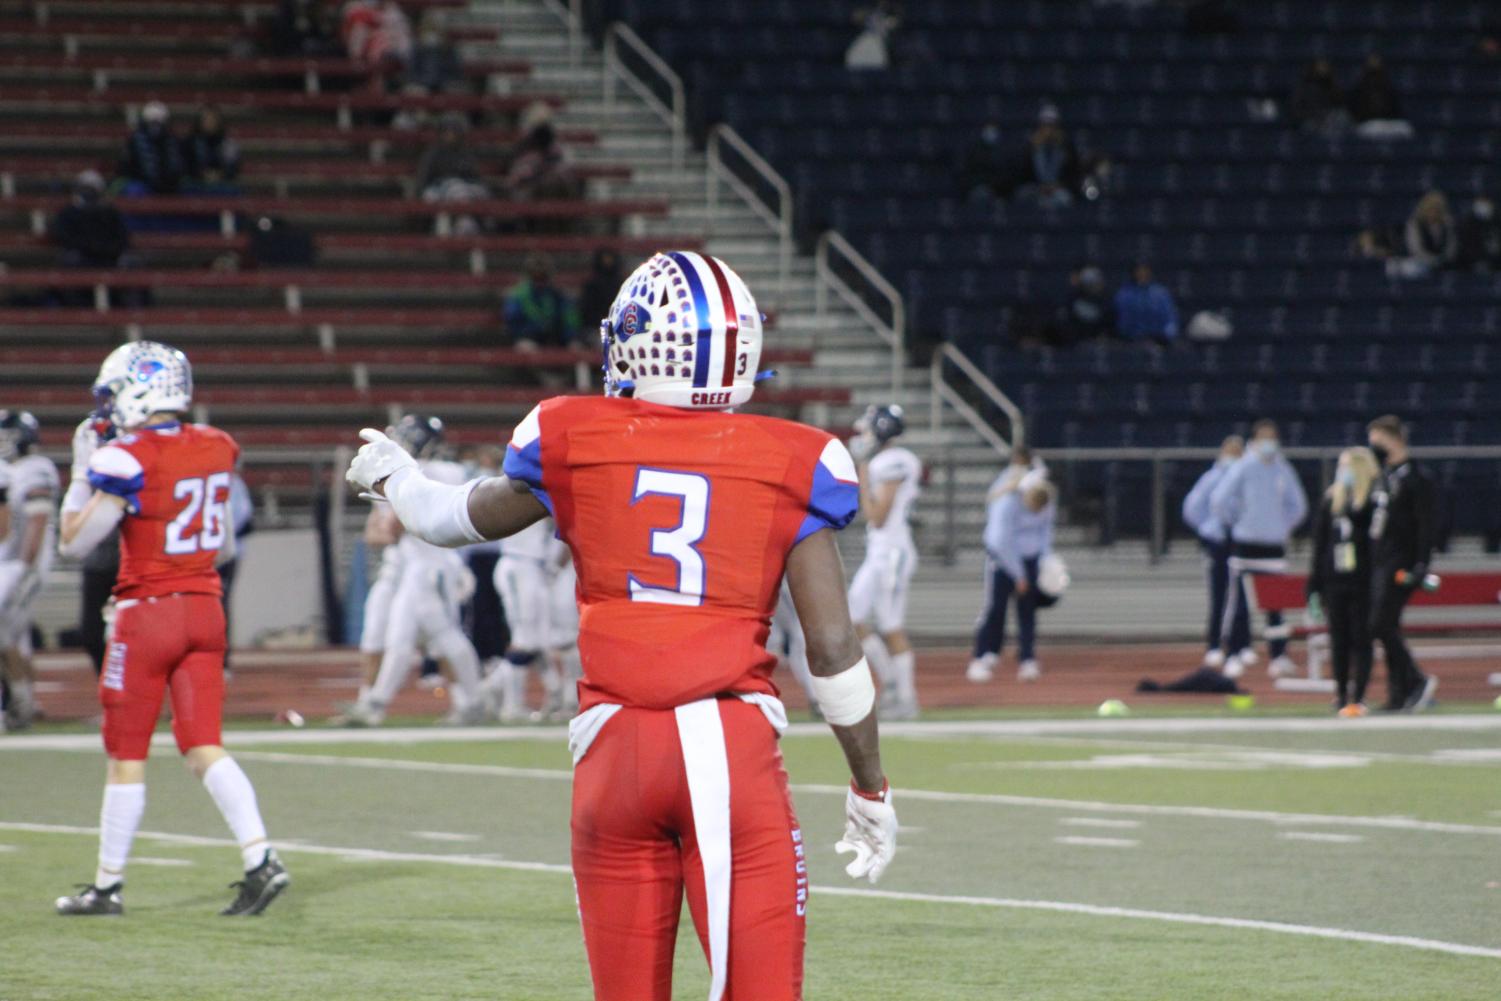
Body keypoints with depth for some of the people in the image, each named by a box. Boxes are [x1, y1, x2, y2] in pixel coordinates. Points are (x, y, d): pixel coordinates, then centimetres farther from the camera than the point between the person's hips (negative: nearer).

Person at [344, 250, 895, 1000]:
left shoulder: (575, 446, 6)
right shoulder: (787, 466, 2)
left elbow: (460, 520, 26)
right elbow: (833, 648, 1)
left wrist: (390, 478, 48)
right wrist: (870, 789, 13)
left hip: (617, 748, 2)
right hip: (735, 743, -1)